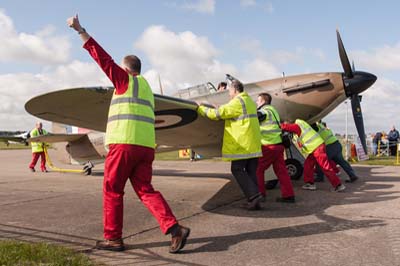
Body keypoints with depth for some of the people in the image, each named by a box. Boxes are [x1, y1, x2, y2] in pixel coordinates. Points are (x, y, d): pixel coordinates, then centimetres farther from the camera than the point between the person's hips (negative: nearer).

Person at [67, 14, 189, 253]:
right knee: (145, 190, 7)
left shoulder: (126, 80, 4)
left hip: (125, 143, -7)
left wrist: (80, 30, 1)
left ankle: (113, 238, 11)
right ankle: (174, 228, -7)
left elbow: (104, 58, -1)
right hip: (146, 145, 7)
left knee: (112, 190, 5)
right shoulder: (146, 88, 26)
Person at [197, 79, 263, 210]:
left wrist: (201, 108, 0)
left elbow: (217, 114, -14)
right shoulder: (250, 101, 19)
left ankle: (254, 194, -10)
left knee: (237, 170, -1)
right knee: (251, 171, 9)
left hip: (242, 143, -9)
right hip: (253, 144, 9)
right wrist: (220, 108, 31)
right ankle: (254, 201, 9)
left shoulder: (237, 102, -11)